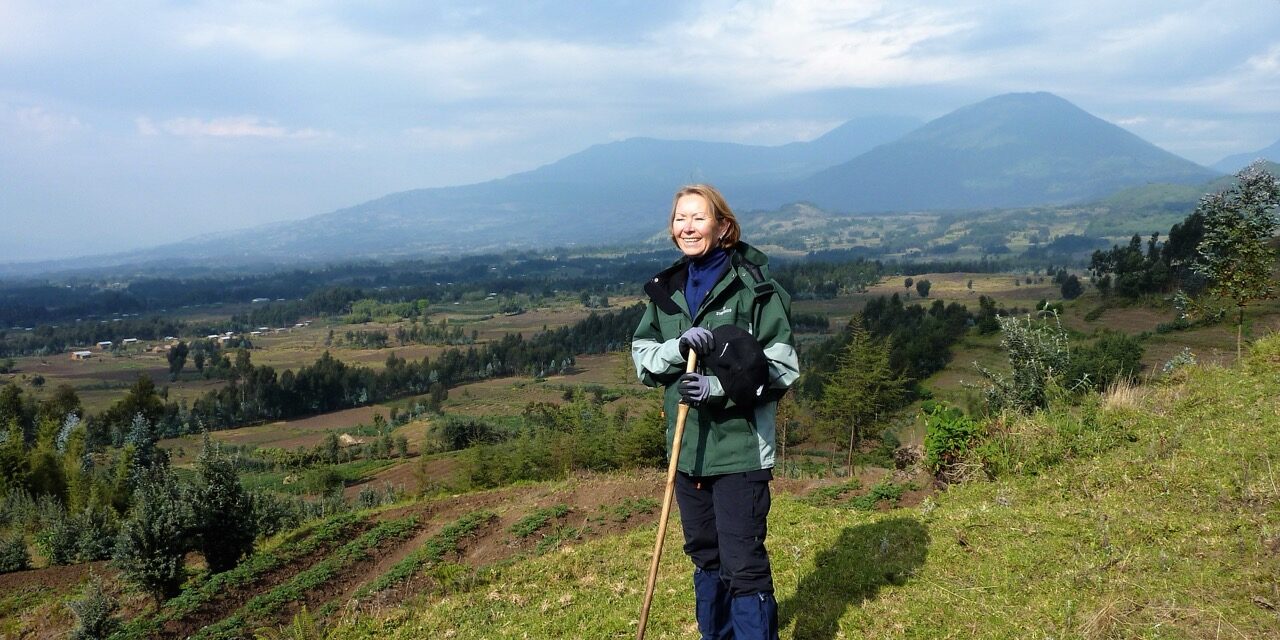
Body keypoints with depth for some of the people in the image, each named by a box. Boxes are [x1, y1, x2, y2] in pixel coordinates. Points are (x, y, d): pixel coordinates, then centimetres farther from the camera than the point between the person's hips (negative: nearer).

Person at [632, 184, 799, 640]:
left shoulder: (755, 288, -9)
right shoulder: (666, 290, 8)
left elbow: (783, 369, -10)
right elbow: (642, 359, 6)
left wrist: (719, 387, -22)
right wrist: (678, 348, -14)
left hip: (740, 447, -6)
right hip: (688, 447, 6)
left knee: (743, 563, -4)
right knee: (705, 556, 19)